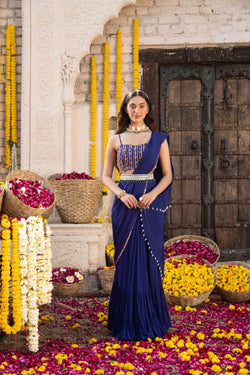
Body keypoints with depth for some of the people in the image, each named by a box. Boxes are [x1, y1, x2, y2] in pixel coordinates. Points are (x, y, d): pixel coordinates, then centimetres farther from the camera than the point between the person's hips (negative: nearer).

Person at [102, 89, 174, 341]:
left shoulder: (158, 139, 8)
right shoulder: (116, 140, 8)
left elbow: (167, 175, 7)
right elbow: (106, 176, 8)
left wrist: (153, 194, -11)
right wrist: (121, 193, -11)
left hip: (151, 204, 0)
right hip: (125, 204, 0)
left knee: (149, 260, 1)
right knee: (126, 260, 1)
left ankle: (151, 322, 13)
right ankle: (127, 322, 11)